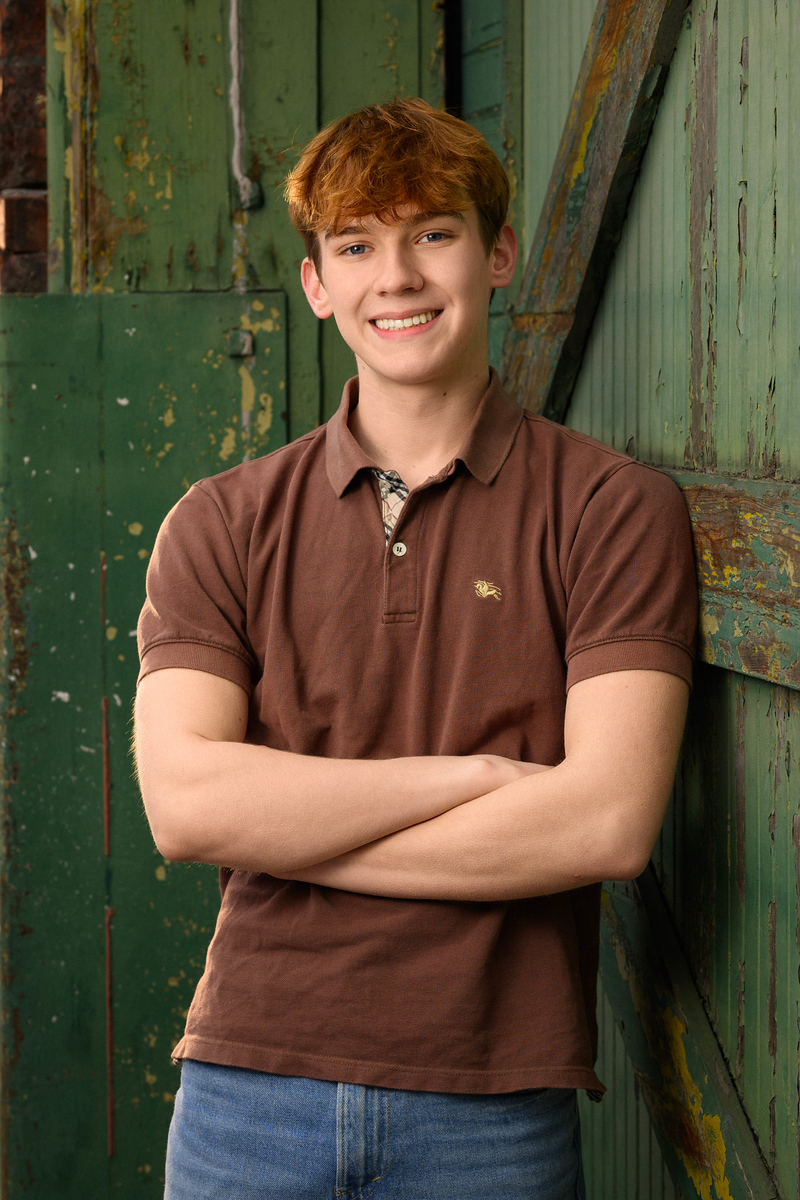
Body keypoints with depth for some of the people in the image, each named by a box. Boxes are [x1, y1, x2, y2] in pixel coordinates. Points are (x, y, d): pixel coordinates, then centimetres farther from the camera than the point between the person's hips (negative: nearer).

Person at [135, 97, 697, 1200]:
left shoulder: (612, 510, -2)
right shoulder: (220, 524, 5)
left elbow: (610, 821, -13)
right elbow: (182, 802, -8)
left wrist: (282, 827, -9)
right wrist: (472, 775, -13)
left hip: (493, 1111, -1)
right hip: (249, 1089, 2)